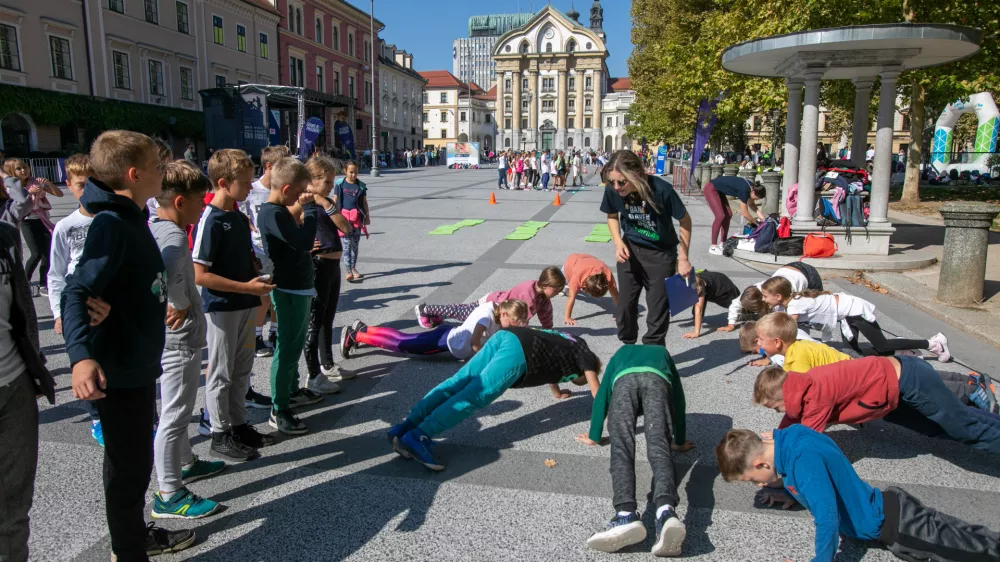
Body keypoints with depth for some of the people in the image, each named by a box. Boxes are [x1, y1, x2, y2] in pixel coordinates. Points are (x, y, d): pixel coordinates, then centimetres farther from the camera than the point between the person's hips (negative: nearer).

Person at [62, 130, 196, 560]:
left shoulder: (132, 219, 8)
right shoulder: (111, 223, -21)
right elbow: (77, 292, -31)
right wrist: (81, 355, -45)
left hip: (139, 364, 10)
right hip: (117, 372, -9)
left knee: (136, 460, 23)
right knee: (128, 467, 6)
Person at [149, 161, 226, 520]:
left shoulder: (153, 229, 7)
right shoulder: (175, 236, -23)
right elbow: (167, 273, -43)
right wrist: (181, 305, -26)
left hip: (171, 338, 10)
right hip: (180, 340, -10)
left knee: (178, 409, 24)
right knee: (174, 416, -1)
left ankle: (186, 463, 42)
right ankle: (169, 496, 9)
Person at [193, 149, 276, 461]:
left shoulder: (240, 218, 8)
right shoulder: (209, 221, -17)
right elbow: (200, 275, -21)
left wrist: (259, 281, 3)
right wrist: (247, 287, -21)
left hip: (245, 306, 8)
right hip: (221, 308, -8)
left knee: (242, 369, 16)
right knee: (221, 373, 4)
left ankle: (239, 425, 30)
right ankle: (220, 436, 17)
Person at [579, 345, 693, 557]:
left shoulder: (621, 353, 46)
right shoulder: (662, 353, 46)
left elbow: (602, 395, 43)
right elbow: (678, 398, 44)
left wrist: (594, 437, 51)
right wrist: (680, 441, 52)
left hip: (624, 380, 0)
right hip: (657, 379, 0)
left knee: (621, 448, -16)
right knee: (659, 447, -18)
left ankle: (626, 514, -42)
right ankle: (666, 510, -46)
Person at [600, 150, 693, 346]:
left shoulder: (661, 189, -29)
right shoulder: (612, 190, -19)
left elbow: (685, 220, -13)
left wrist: (683, 258, -10)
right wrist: (618, 243, -13)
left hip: (661, 253, -3)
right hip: (630, 250, 3)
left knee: (657, 308, 1)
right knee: (625, 304, 9)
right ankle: (627, 346, 30)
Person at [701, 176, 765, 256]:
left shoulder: (752, 187, -4)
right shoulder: (744, 189, -28)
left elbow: (751, 204, 14)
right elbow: (745, 214, -21)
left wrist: (760, 215, 0)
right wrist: (756, 223, -8)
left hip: (718, 191, 10)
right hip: (710, 189, -10)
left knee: (728, 215, 5)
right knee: (720, 216, -18)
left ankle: (722, 244, 11)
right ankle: (713, 247, -12)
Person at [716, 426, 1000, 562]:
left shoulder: (803, 458, -34)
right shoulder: (790, 437, -6)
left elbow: (827, 519, -37)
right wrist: (790, 493, 7)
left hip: (888, 523, -9)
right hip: (883, 512, 9)